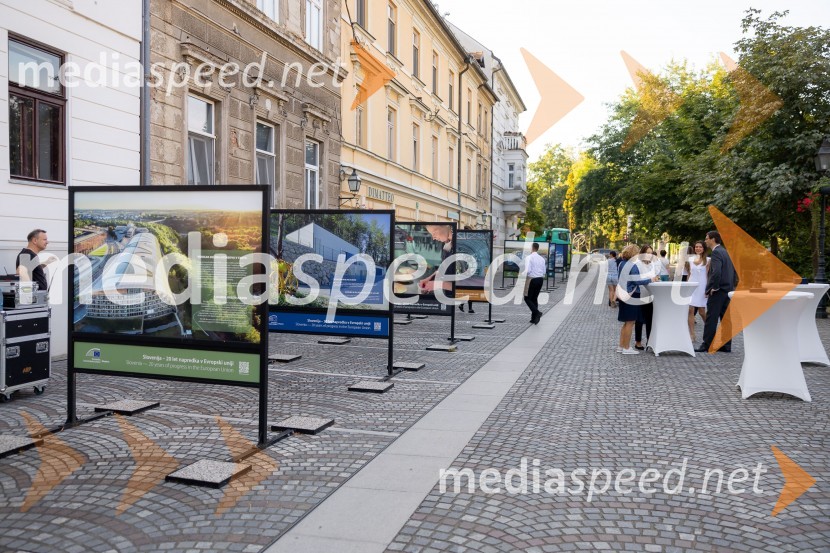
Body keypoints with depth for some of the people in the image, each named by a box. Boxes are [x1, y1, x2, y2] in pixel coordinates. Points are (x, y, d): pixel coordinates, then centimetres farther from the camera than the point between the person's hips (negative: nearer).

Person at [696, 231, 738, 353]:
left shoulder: (716, 252, -13)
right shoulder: (725, 251, 16)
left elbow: (716, 272, -25)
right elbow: (734, 271, 19)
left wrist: (713, 287, -16)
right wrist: (732, 285, 20)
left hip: (718, 291, -9)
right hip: (728, 290, 9)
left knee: (711, 319, -5)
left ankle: (707, 345, -3)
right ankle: (726, 345, 11)